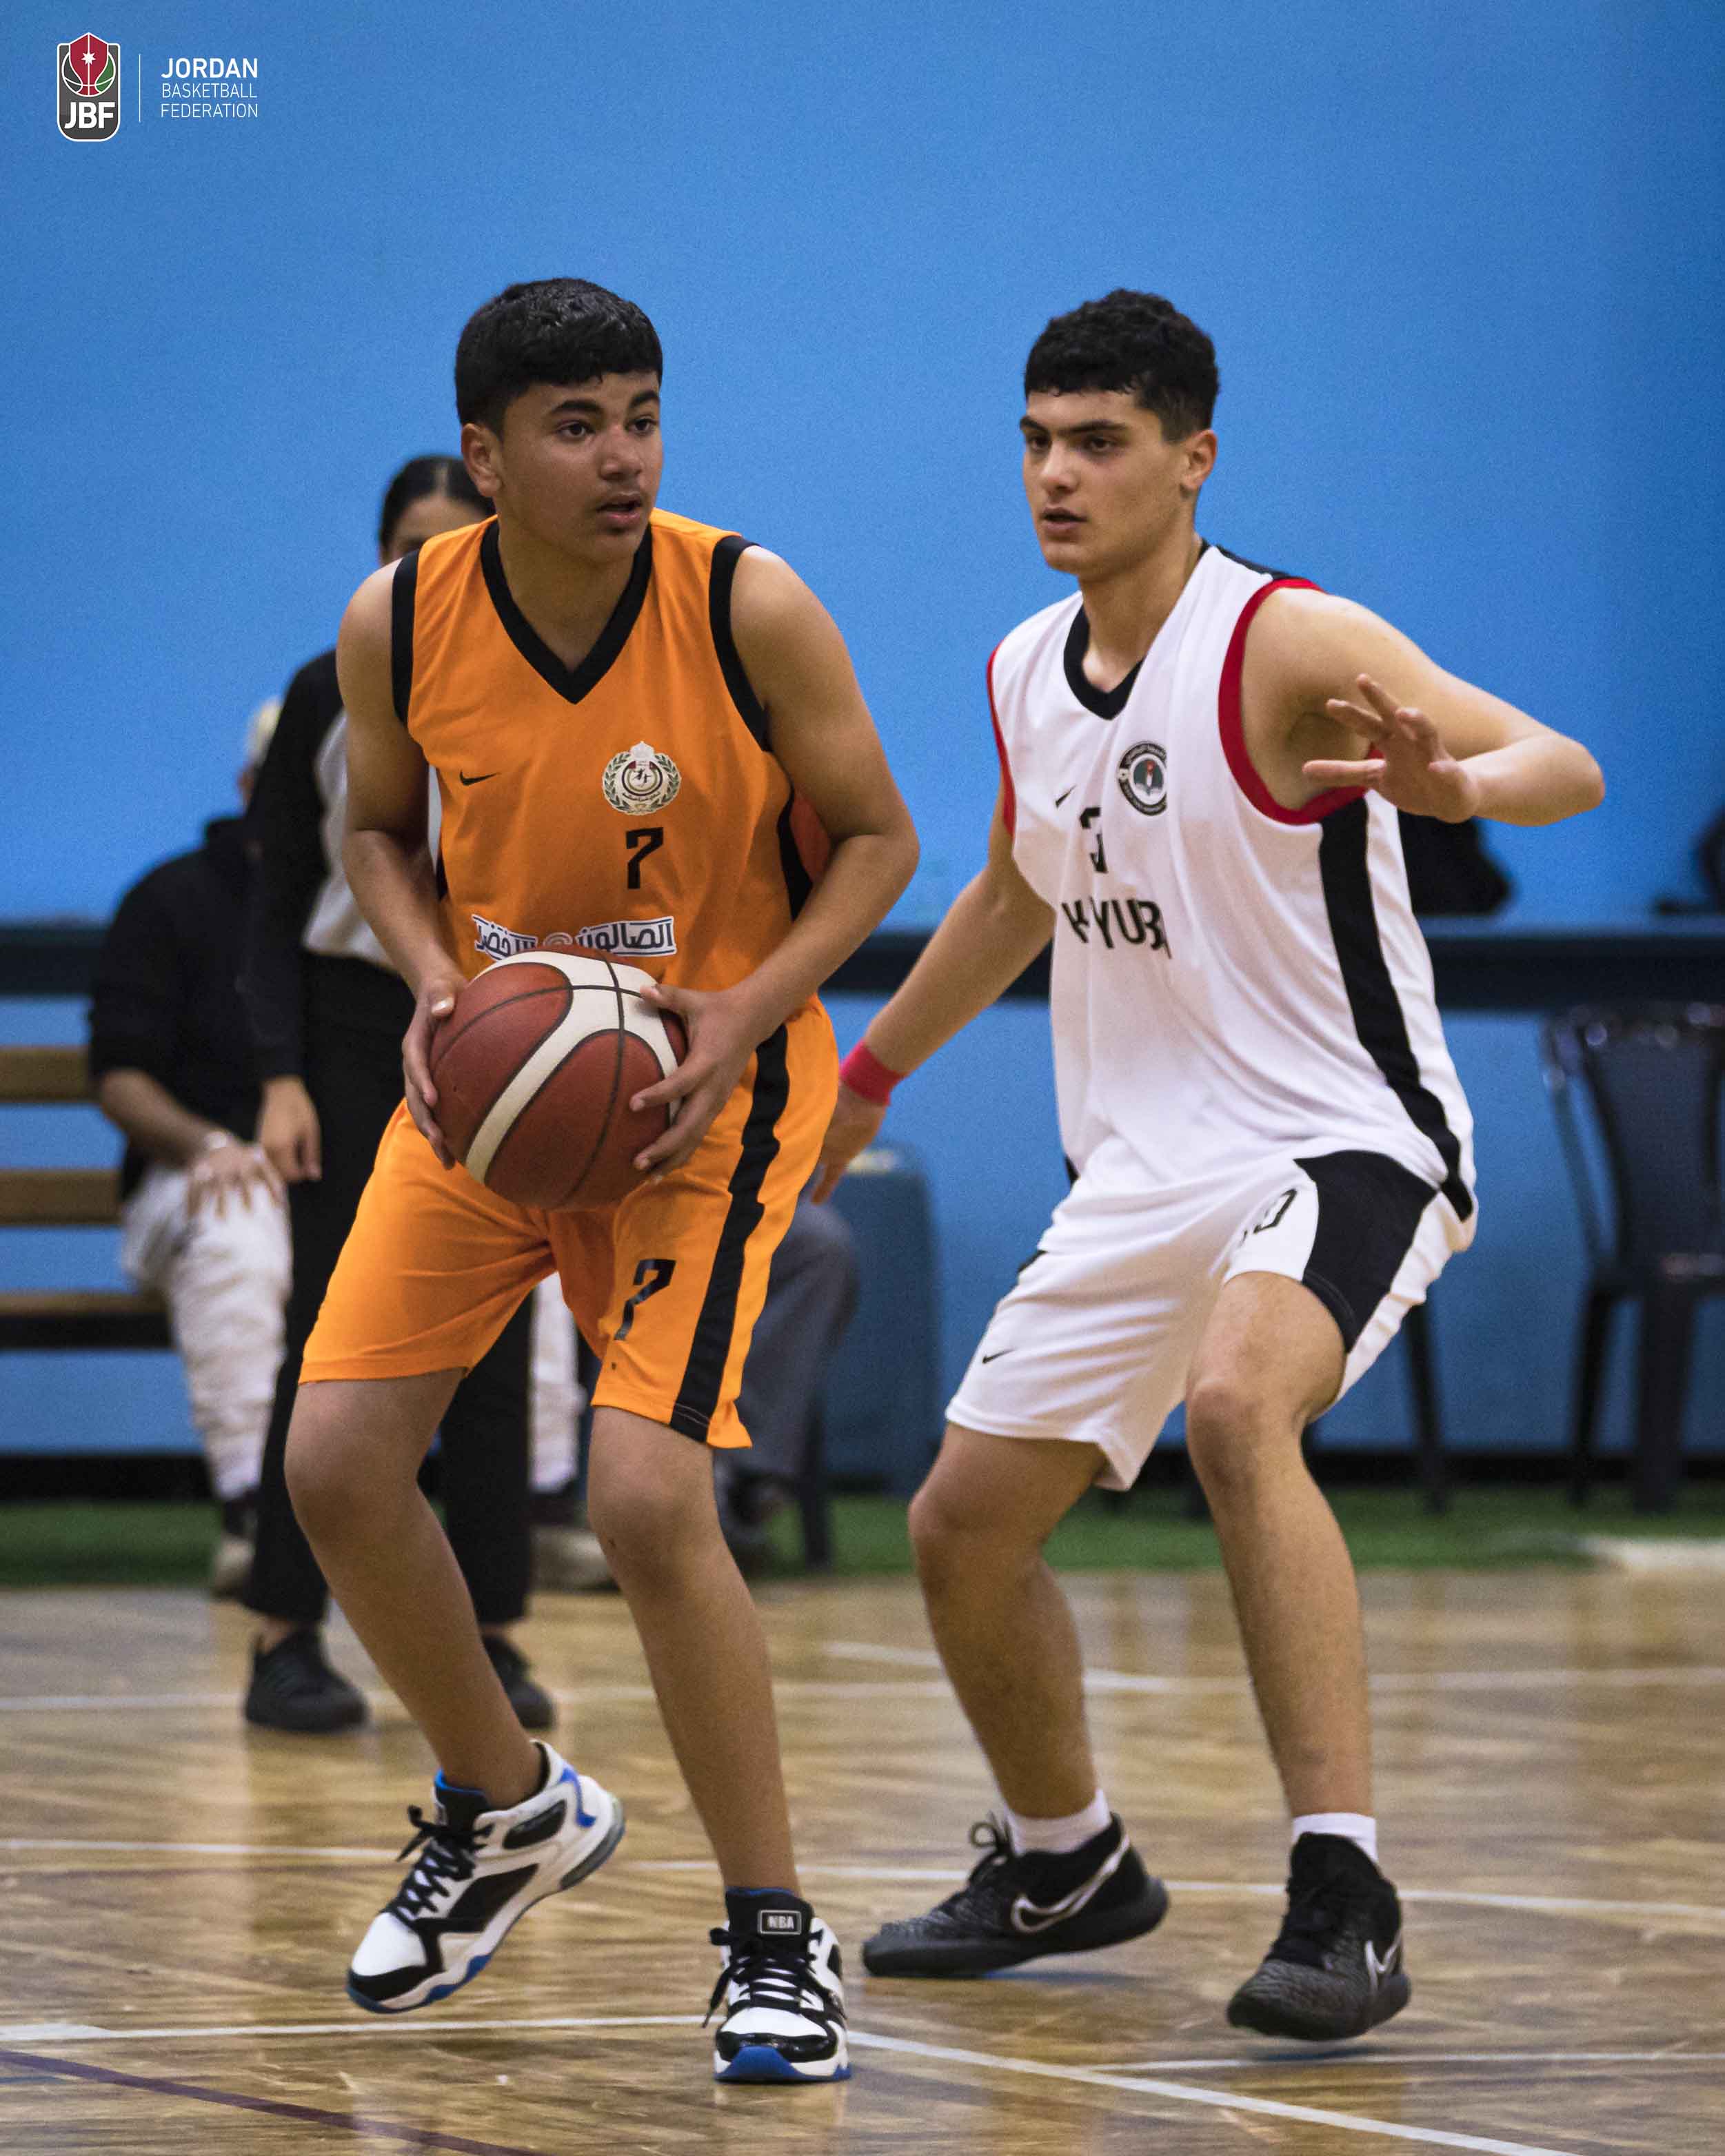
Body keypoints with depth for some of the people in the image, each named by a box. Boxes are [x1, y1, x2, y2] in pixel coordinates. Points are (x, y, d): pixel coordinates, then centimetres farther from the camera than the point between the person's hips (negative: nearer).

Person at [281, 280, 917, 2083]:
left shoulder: (750, 610, -19)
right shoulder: (400, 626, -11)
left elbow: (876, 839, -8)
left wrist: (745, 1010, -22)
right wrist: (433, 982, -12)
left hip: (705, 1081, -4)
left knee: (646, 1500, -19)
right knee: (336, 1463, -1)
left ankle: (776, 1938, -3)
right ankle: (507, 1812, 26)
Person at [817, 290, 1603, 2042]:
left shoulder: (1288, 645, -16)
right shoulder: (1025, 678, 6)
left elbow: (1565, 768, -28)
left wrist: (1455, 782, -50)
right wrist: (871, 1074, 34)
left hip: (1346, 1142, -8)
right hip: (1144, 1166, 8)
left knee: (1238, 1406, -36)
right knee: (963, 1523, 9)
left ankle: (1345, 1899, -35)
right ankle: (1065, 1867, 35)